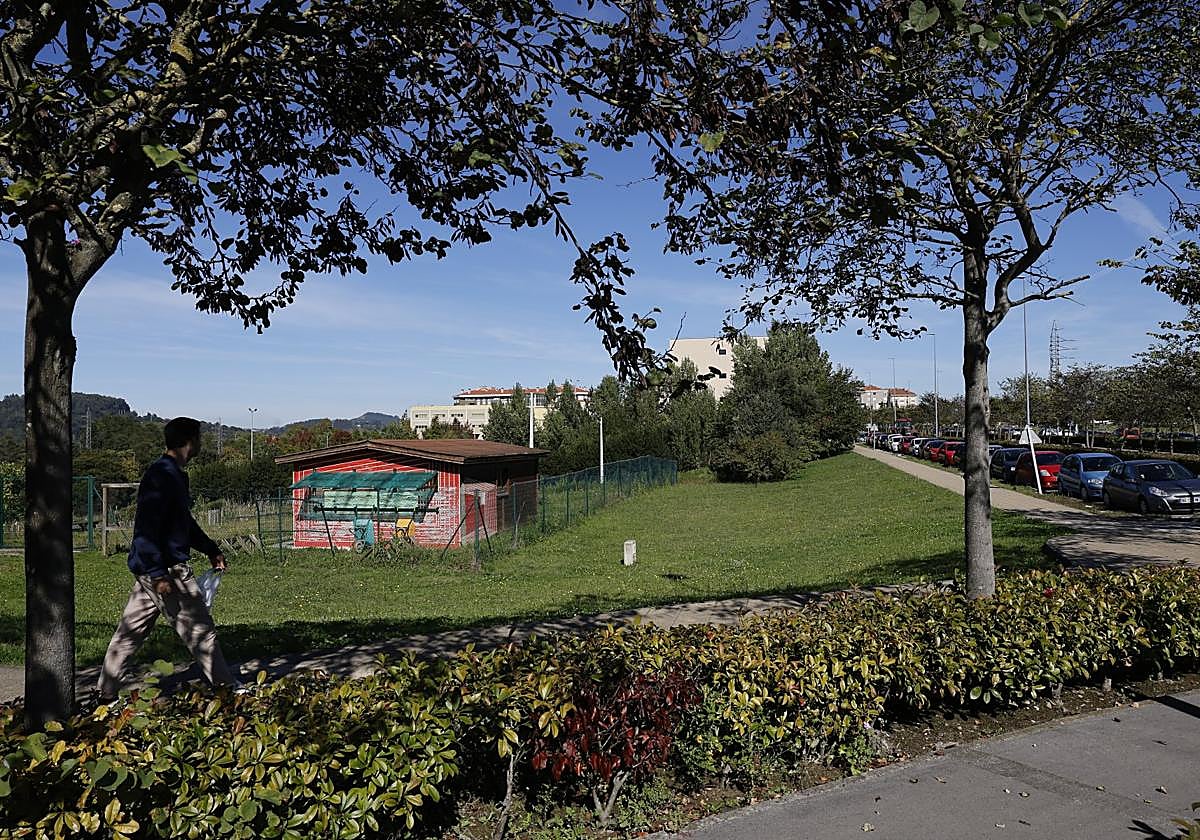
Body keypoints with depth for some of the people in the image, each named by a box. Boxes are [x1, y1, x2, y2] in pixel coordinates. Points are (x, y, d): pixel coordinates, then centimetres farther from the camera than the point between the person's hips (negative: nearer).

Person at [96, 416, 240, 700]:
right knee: (200, 630, -2)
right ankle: (228, 688, 7)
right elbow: (146, 529, -24)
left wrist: (211, 550, 27)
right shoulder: (161, 476, -18)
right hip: (167, 569, -10)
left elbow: (185, 521, 27)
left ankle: (105, 694, 22)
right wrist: (158, 575, -26)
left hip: (150, 569, 10)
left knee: (130, 631, 14)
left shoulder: (174, 474, 15)